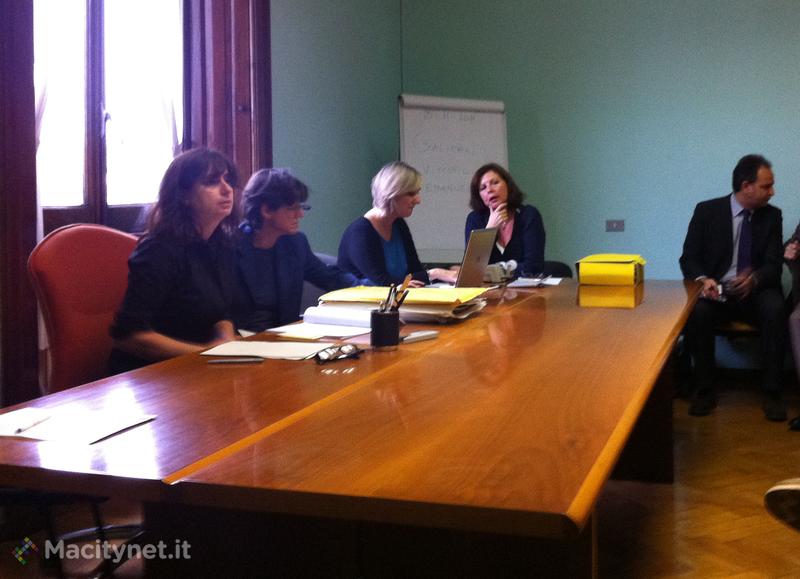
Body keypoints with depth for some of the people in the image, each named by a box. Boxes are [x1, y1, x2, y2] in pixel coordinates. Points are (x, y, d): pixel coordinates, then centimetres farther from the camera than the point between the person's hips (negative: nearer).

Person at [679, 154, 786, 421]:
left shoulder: (772, 216, 5)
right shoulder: (706, 211, -1)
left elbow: (774, 265, -3)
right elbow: (688, 258, -2)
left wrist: (754, 279, -28)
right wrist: (703, 279, -25)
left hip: (756, 292, 1)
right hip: (716, 291, -1)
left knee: (775, 308, -33)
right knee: (697, 311, -34)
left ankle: (772, 391, -22)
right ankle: (704, 389, -18)